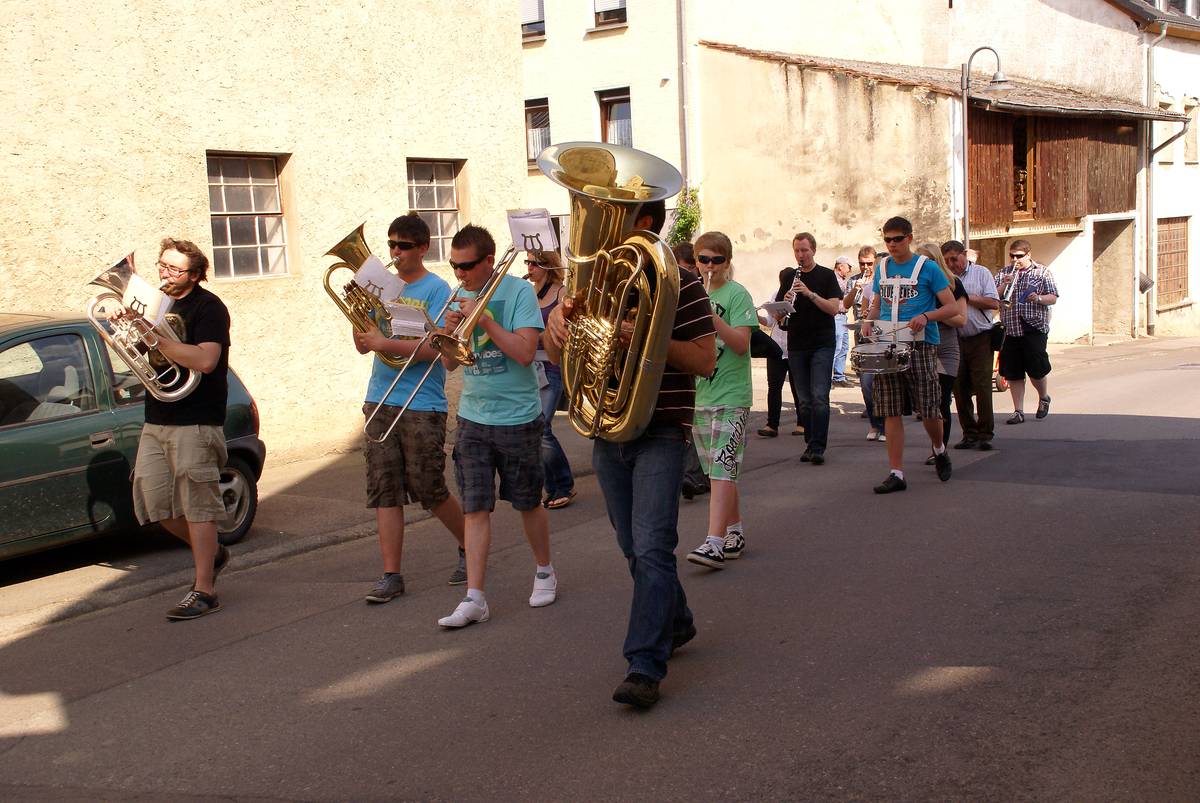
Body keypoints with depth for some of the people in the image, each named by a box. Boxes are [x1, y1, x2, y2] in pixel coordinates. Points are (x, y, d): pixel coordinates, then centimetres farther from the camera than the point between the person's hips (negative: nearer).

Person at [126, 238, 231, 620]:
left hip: (195, 423, -8)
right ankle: (212, 552, 28)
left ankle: (203, 591, -1)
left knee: (197, 506, -6)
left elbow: (205, 360, -24)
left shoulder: (208, 308, -9)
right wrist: (128, 321, 0)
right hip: (156, 420, 8)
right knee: (155, 502, 6)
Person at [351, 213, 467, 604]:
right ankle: (391, 575, 7)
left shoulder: (435, 289, -6)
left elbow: (435, 348, -16)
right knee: (384, 490, 2)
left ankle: (470, 549, 24)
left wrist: (385, 343, -23)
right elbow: (363, 345, 12)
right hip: (380, 401, 6)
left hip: (422, 406, -6)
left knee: (429, 490, 1)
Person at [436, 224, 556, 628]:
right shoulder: (463, 297, 7)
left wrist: (482, 317, -20)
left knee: (528, 503, 11)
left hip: (517, 417, -4)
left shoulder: (519, 291, -9)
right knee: (475, 508, -1)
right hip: (472, 417, 4)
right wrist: (451, 328, -11)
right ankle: (474, 598, -1)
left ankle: (544, 571, 33)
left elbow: (525, 352, -20)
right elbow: (450, 362, 8)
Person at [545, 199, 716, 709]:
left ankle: (645, 666, -12)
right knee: (634, 548, 15)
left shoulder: (680, 283, -6)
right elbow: (558, 356, 11)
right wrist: (558, 324, -12)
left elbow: (705, 362, -10)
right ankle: (676, 623, 37)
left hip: (661, 432, -6)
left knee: (652, 547, -13)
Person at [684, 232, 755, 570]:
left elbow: (741, 343, -17)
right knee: (717, 471, 12)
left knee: (722, 470, -13)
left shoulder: (737, 294, -6)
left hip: (731, 395, -7)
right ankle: (735, 533, 23)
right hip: (698, 394, 7)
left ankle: (714, 543, -17)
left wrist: (711, 317, -26)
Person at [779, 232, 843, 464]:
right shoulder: (789, 277, 11)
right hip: (796, 346, 4)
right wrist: (785, 302, -14)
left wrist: (809, 293, -21)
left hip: (822, 344, -4)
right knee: (805, 400, 7)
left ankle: (818, 448, -13)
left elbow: (834, 308, -10)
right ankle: (810, 443, 15)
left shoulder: (826, 275, 1)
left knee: (819, 397, -12)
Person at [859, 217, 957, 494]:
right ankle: (896, 473, 6)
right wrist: (868, 320, 1)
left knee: (928, 410, 0)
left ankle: (939, 449, 31)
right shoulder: (882, 269, 12)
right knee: (891, 412, 2)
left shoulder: (927, 268, -2)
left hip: (920, 346, -4)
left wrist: (925, 316, -20)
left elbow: (952, 308, -3)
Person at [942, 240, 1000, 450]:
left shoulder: (981, 273, 2)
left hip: (980, 339, -4)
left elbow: (994, 303, -8)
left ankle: (985, 434, -1)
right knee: (960, 389, 5)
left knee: (982, 386, -7)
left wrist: (966, 297, -12)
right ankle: (970, 433, 14)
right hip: (956, 340, 4)